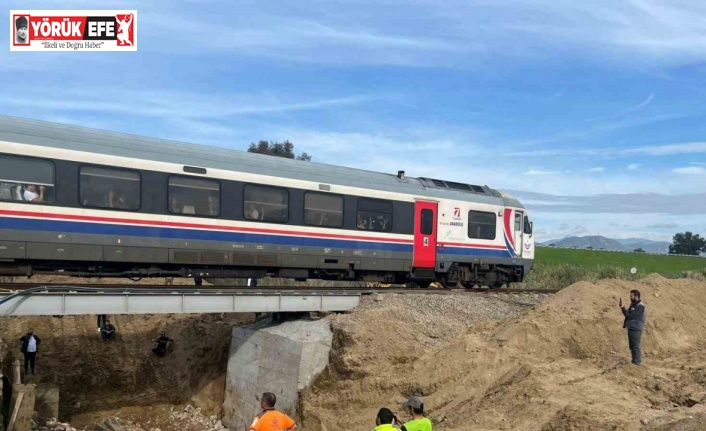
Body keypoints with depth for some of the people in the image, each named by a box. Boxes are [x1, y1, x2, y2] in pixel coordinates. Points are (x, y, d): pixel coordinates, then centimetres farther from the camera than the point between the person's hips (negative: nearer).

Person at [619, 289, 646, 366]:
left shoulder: (640, 306, -15)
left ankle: (637, 363, 1)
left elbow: (631, 316, -22)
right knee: (632, 346, 14)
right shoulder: (633, 305, 13)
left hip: (636, 330, -9)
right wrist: (622, 307, 1)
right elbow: (627, 314, 14)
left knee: (636, 347, -4)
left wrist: (623, 308, -6)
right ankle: (634, 362, 22)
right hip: (630, 328, 9)